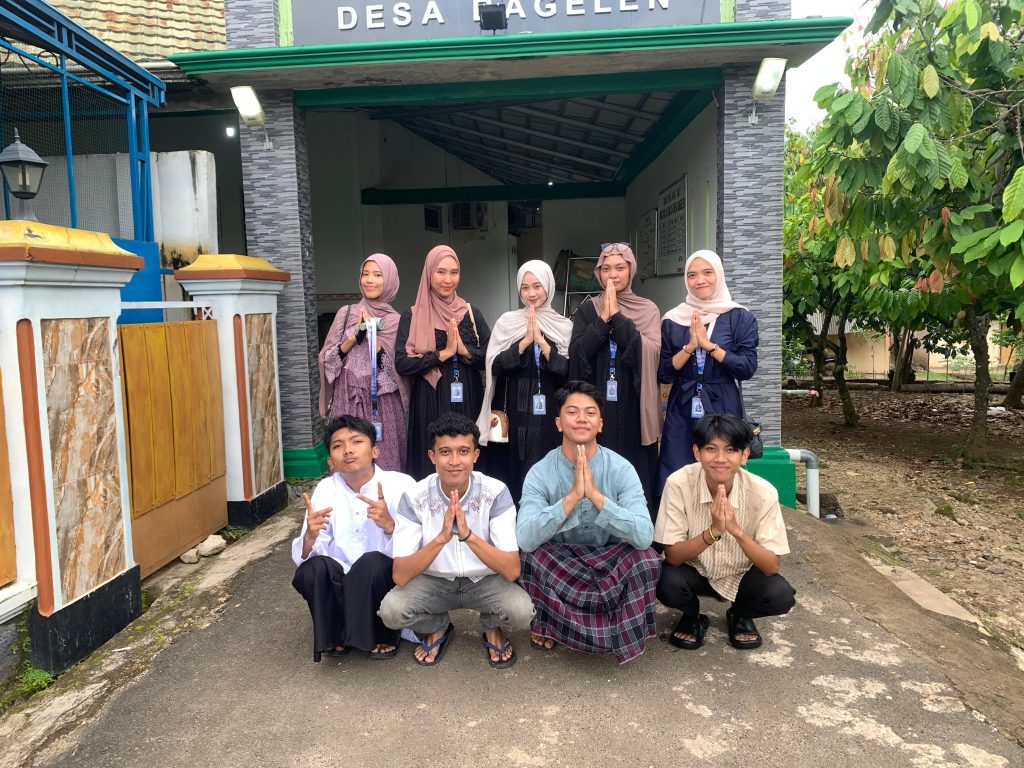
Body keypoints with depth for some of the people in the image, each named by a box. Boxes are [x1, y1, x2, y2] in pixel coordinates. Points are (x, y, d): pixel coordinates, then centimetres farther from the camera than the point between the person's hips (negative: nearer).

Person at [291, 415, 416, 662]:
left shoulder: (401, 485, -14)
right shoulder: (326, 489, -4)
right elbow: (303, 557, -7)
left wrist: (389, 525, -38)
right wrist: (310, 536, -30)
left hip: (388, 580, -2)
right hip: (343, 582, 2)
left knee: (372, 562, -33)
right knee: (312, 569, -27)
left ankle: (383, 635, -5)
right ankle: (335, 634, 1)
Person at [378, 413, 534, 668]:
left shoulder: (496, 493, -21)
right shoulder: (414, 498, -19)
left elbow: (512, 570, -25)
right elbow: (400, 576, -25)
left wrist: (468, 535, -40)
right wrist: (442, 537, -40)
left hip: (485, 581, -1)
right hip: (434, 582, 1)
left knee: (521, 610, -29)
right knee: (391, 610, -27)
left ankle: (493, 629, 9)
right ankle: (438, 629, 8)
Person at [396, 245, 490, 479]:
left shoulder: (471, 313, 8)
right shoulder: (413, 316, 1)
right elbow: (402, 363, -10)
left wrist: (465, 351, -12)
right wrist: (444, 353, -13)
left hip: (468, 401, 3)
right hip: (430, 403, -2)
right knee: (432, 466, 2)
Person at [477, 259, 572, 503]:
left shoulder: (564, 326, 5)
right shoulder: (507, 322, 4)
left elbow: (568, 371, -5)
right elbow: (495, 367, -6)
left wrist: (541, 341, -15)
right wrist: (525, 341, -16)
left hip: (549, 415, 0)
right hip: (514, 414, 0)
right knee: (512, 472, 3)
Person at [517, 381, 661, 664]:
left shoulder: (621, 469, -15)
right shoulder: (540, 473, -15)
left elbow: (644, 537, -27)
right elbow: (525, 540, -28)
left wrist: (595, 495, -35)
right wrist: (572, 496, -35)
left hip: (611, 562, 0)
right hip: (557, 567, 0)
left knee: (646, 558, -29)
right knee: (533, 556, -31)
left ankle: (624, 632, -1)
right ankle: (547, 623, 1)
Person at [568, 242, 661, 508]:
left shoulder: (648, 310, 5)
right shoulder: (588, 309, 8)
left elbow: (650, 352, -12)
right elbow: (576, 352, -6)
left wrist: (617, 316, -13)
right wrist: (603, 319, -12)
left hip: (633, 408, 0)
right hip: (597, 407, 1)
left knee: (637, 475, 1)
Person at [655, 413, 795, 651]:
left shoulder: (763, 493, -23)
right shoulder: (679, 484, -25)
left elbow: (771, 567, -22)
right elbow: (672, 556, -23)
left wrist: (736, 530, -40)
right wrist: (713, 531, -40)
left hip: (742, 575, 1)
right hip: (694, 571, -1)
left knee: (781, 596, -26)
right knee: (668, 584, -31)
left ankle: (740, 615, 9)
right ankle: (692, 617, 6)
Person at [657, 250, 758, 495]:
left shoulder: (741, 318, 1)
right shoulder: (673, 320, 5)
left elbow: (748, 368, -8)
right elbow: (663, 373, 1)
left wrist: (708, 344, -15)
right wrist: (689, 346, -14)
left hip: (723, 410, -1)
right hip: (682, 412, 2)